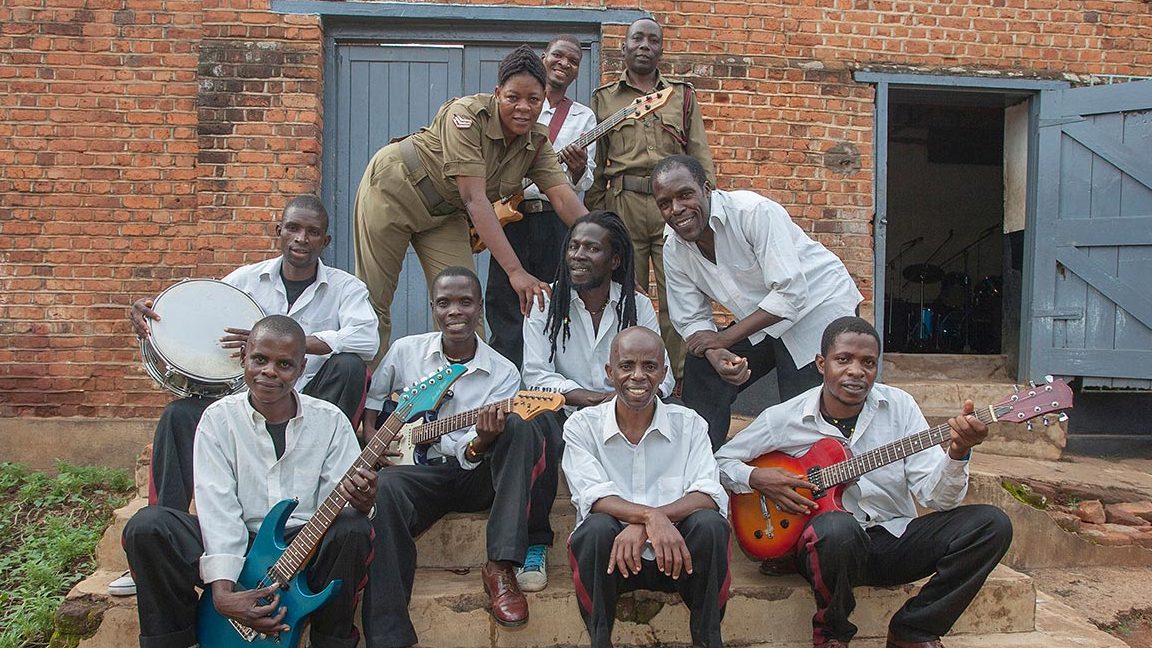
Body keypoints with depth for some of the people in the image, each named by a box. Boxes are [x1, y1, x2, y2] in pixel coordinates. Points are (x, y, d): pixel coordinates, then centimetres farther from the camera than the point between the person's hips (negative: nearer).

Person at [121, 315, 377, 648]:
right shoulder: (219, 418, 0)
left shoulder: (330, 421, 0)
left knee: (354, 530, -31)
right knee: (147, 525, -21)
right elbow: (218, 508, -10)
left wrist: (360, 503, -33)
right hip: (234, 547, 1)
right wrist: (222, 590, -23)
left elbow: (341, 498, -6)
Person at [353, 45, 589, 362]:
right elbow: (474, 198, -36)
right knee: (373, 298, 0)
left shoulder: (536, 141, -11)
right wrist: (515, 271, -43)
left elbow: (565, 199, -19)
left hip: (444, 213, 6)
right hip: (394, 190, -5)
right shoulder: (468, 114, -30)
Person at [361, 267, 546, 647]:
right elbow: (371, 399, 19)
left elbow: (469, 454, -8)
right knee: (384, 486, -35)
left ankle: (501, 568, -31)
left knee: (517, 429, -29)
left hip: (475, 474, 0)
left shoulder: (503, 373, 0)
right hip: (418, 471, 0)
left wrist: (481, 442, -32)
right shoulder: (406, 351, 5)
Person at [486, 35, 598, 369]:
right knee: (505, 307, -2)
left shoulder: (584, 117, 13)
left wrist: (579, 170, -17)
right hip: (510, 215, 0)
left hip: (559, 219, 1)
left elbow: (584, 184, 7)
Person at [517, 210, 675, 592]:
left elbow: (661, 377, -1)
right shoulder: (547, 302, 0)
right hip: (566, 415, -1)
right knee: (536, 421, -36)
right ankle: (534, 545, -19)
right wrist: (591, 397, -25)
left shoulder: (638, 306, 4)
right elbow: (536, 375, -9)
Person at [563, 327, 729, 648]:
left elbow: (710, 495, -12)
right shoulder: (582, 426, 1)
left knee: (710, 523, -27)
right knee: (597, 527, -32)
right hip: (613, 555, -1)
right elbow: (594, 498, -14)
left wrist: (641, 526, -27)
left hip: (672, 554, 1)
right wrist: (650, 516, -34)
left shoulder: (689, 423, 3)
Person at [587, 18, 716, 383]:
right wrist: (592, 215, 5)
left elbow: (701, 157, 12)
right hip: (623, 204, 0)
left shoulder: (683, 96, 16)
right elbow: (596, 164, 12)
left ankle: (683, 383, 2)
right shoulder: (603, 99, 14)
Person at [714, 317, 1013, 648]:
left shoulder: (899, 406, 0)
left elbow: (936, 496, -6)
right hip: (830, 545, -3)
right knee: (837, 526, -39)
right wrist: (756, 478, -13)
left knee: (992, 524, -17)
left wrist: (957, 454, -26)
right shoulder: (783, 419, -4)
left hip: (896, 539, 3)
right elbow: (719, 462, 6)